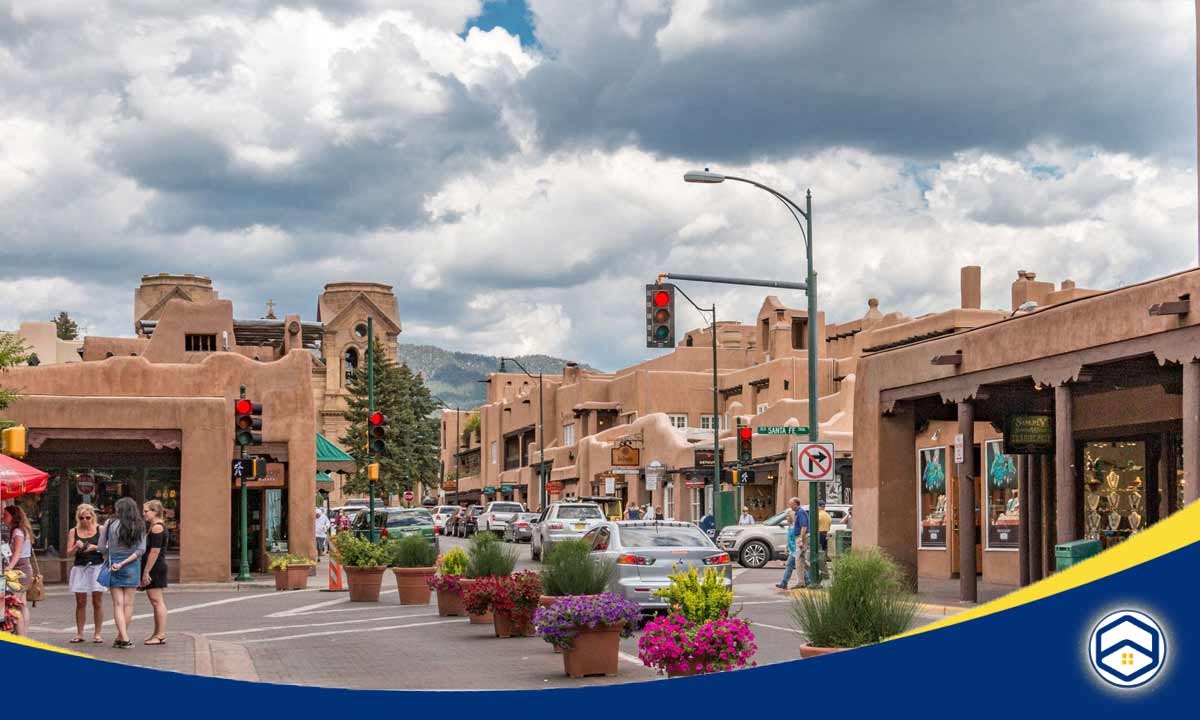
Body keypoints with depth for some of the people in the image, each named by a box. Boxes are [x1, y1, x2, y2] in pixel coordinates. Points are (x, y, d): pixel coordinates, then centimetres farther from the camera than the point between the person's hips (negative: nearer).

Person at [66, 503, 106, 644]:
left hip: (97, 567, -2)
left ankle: (97, 633, 3)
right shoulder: (73, 532, 7)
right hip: (80, 568, 2)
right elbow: (69, 553, 5)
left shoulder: (100, 529, 3)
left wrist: (95, 547, -14)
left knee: (97, 602, -2)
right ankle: (79, 634, 8)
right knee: (80, 602, 3)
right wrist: (76, 547, -15)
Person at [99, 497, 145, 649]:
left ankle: (124, 638, -8)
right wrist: (124, 563, -8)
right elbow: (141, 550, -8)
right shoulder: (139, 526, 0)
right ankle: (121, 637, 10)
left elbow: (102, 547, -1)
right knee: (128, 603, 8)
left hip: (113, 564, -1)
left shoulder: (110, 523, -3)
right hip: (132, 567, 1)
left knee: (118, 603, 1)